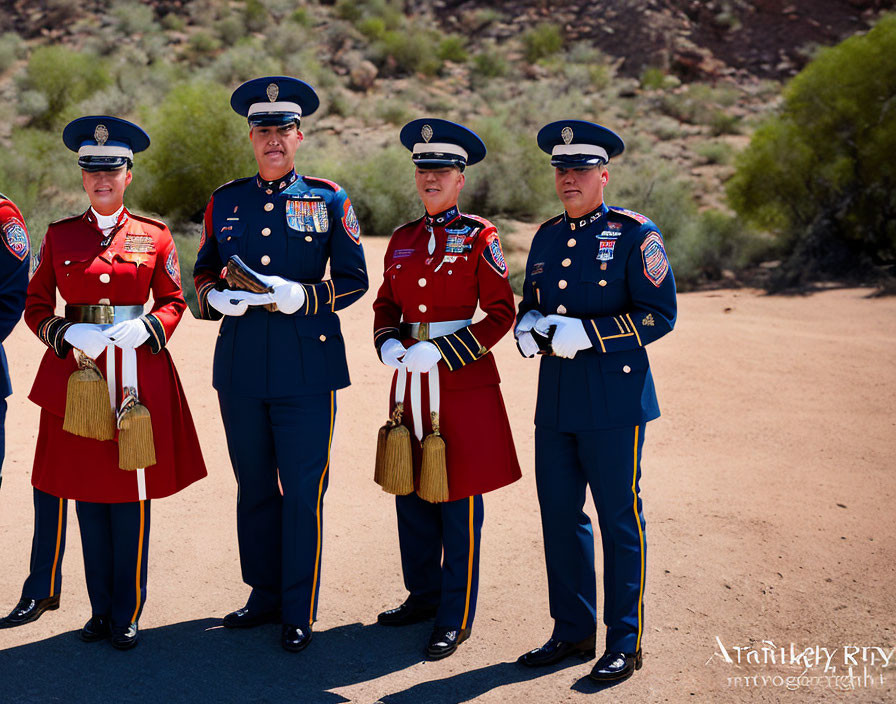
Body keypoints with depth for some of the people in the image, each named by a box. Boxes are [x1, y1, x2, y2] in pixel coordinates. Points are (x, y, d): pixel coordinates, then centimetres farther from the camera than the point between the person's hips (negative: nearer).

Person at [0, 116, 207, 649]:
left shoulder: (154, 237, 4)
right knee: (88, 492, 6)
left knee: (132, 495, 2)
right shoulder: (60, 236, 7)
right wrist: (70, 334, -11)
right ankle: (102, 609, 19)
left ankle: (126, 614, 13)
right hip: (76, 370, 1)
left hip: (137, 374, -1)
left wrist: (145, 329, -12)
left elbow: (174, 301, 8)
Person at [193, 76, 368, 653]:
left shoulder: (329, 200, 2)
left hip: (308, 364, -3)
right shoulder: (225, 202, 11)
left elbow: (354, 280, 2)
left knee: (303, 491, 0)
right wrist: (218, 298, -6)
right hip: (241, 364, 3)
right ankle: (265, 595, 27)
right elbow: (204, 273, 17)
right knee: (254, 488, 12)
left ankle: (300, 612, 10)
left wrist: (304, 296, -16)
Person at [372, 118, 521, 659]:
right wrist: (388, 343, -3)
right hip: (410, 378, 6)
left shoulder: (479, 237, -5)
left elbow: (501, 312, -9)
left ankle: (455, 618, 9)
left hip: (463, 380, -5)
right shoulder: (403, 240, 10)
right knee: (411, 493, 12)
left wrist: (443, 352, -17)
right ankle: (423, 595, 29)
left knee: (459, 499, 0)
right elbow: (386, 304, 18)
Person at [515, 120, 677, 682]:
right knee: (560, 516, 10)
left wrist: (587, 333, -19)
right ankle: (574, 631, 24)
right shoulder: (547, 237, 13)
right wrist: (528, 326, 0)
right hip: (556, 398, 6)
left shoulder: (635, 234, -6)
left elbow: (661, 313, -11)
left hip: (614, 399, -6)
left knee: (620, 520, 1)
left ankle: (625, 643, 11)